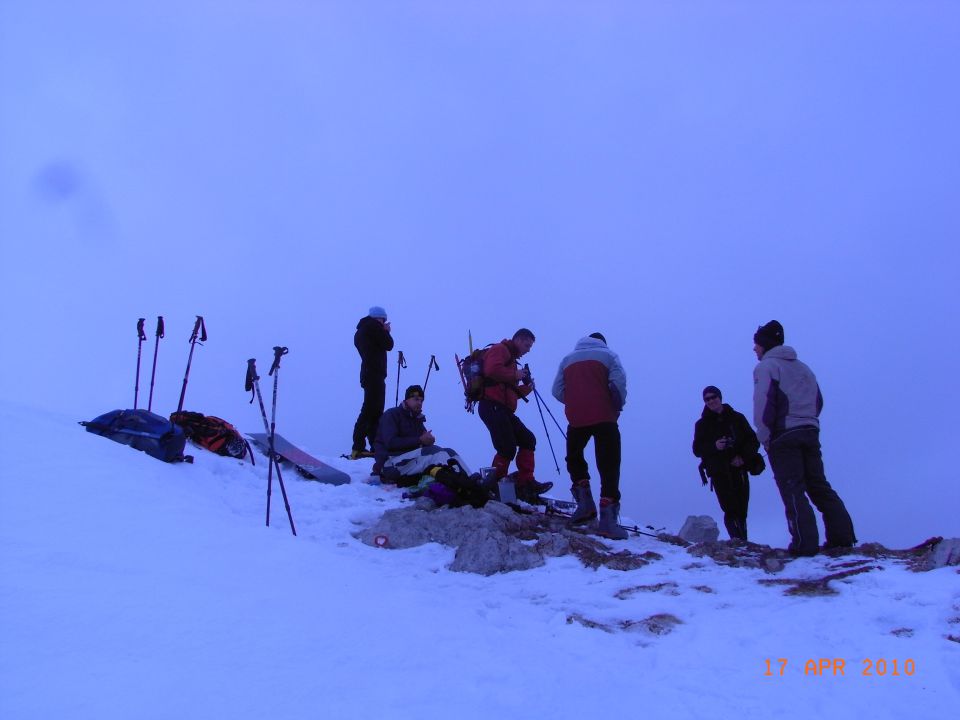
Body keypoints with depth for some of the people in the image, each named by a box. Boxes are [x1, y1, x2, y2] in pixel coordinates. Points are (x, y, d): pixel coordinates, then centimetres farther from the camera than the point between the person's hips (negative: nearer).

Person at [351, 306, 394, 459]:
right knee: (370, 410, -13)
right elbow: (388, 345, -6)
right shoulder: (374, 326, -5)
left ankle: (375, 446, 11)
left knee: (374, 411, 11)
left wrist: (383, 332, 20)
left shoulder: (360, 331, 22)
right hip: (375, 375, -10)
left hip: (367, 375, 10)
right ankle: (358, 448, -18)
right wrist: (386, 332, 12)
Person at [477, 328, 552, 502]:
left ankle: (525, 483, 5)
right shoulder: (499, 350, -2)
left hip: (503, 410, 11)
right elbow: (491, 370, -23)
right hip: (492, 406, -11)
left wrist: (526, 388, 12)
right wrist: (515, 374, -12)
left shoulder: (511, 358, 28)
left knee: (528, 440, 7)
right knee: (507, 448, -14)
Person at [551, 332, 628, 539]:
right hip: (604, 418, -2)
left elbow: (557, 390, 7)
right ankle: (608, 519, -11)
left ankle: (585, 503, 10)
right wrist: (618, 406, 8)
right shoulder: (607, 354, 10)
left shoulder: (567, 359, 19)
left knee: (574, 458, 24)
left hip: (576, 419, 2)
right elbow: (618, 383, -6)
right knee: (609, 466, -1)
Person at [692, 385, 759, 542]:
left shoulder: (737, 418, 12)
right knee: (731, 509, -16)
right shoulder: (702, 424, 11)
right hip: (719, 473, -1)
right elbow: (697, 449, 5)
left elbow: (753, 441, 11)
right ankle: (739, 541, -21)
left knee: (741, 510, -5)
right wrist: (714, 446, -14)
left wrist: (743, 457, -7)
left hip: (738, 469, 1)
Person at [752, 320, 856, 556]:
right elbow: (818, 401, 20)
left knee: (793, 491, -6)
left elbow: (764, 403, -14)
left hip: (783, 436, -7)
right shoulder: (803, 368, 21)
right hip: (810, 432, 7)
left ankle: (805, 543, -12)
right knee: (819, 486, 11)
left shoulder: (766, 366, -4)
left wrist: (764, 437, -10)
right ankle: (843, 536, 8)